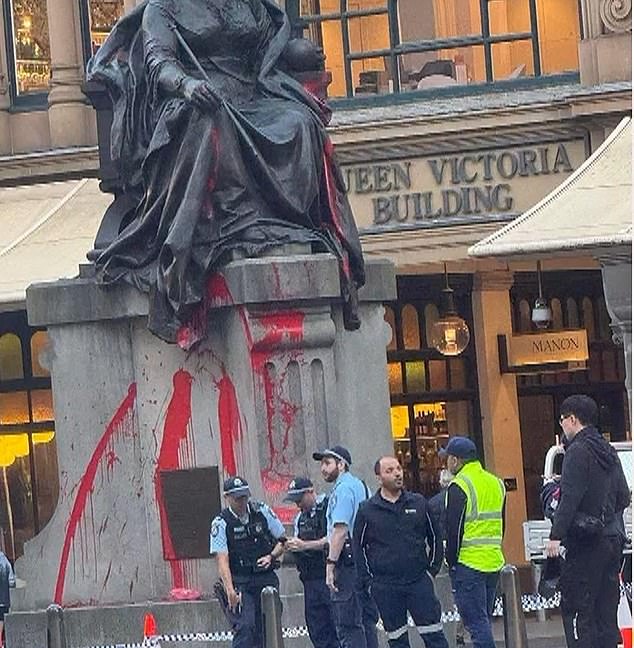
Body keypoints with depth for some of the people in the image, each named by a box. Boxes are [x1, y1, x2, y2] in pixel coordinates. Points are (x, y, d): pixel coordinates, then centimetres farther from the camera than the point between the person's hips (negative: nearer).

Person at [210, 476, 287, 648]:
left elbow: (282, 540, 13)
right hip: (240, 582, -3)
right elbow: (222, 559, -15)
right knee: (244, 627, -17)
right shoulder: (221, 523, -7)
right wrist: (230, 591, -27)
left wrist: (271, 556, -8)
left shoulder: (262, 511, 2)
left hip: (267, 577, 3)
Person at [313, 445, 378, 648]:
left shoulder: (343, 489, -11)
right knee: (366, 621, 11)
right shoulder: (361, 486, 19)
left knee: (348, 626, -8)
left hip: (347, 562, -10)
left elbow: (340, 531, -20)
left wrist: (330, 565, -20)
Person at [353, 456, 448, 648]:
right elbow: (359, 546, 6)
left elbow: (435, 537, 14)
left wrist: (432, 569, 5)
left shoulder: (419, 503, 6)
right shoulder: (367, 509, 1)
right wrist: (370, 578, 1)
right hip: (386, 587, -1)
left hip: (419, 581, 1)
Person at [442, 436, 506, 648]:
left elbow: (454, 529, -13)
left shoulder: (459, 486, -11)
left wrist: (452, 562, -5)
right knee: (483, 620, 15)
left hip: (469, 564, -8)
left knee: (476, 621, -7)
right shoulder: (496, 483, 13)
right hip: (494, 562, 8)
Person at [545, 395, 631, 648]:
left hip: (587, 541, -8)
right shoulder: (608, 452, 15)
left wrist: (556, 535, -22)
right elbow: (624, 497, 16)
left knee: (575, 607, -6)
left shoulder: (578, 451, -11)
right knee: (606, 610, 10)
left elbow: (570, 497, -19)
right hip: (613, 538, 8)